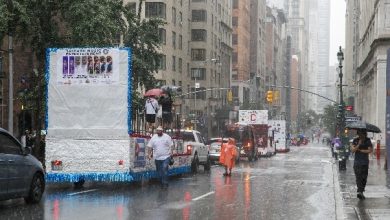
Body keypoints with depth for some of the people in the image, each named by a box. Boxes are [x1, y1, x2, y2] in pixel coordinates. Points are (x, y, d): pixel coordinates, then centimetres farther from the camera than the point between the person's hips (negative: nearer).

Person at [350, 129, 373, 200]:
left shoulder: (368, 141, 1)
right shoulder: (355, 140, 2)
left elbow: (370, 150, -9)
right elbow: (352, 150, -7)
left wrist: (360, 150, -10)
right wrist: (358, 145, -19)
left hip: (365, 162, 1)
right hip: (357, 162, -1)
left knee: (364, 178, 3)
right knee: (358, 177, -10)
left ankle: (360, 192, 13)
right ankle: (360, 192, -17)